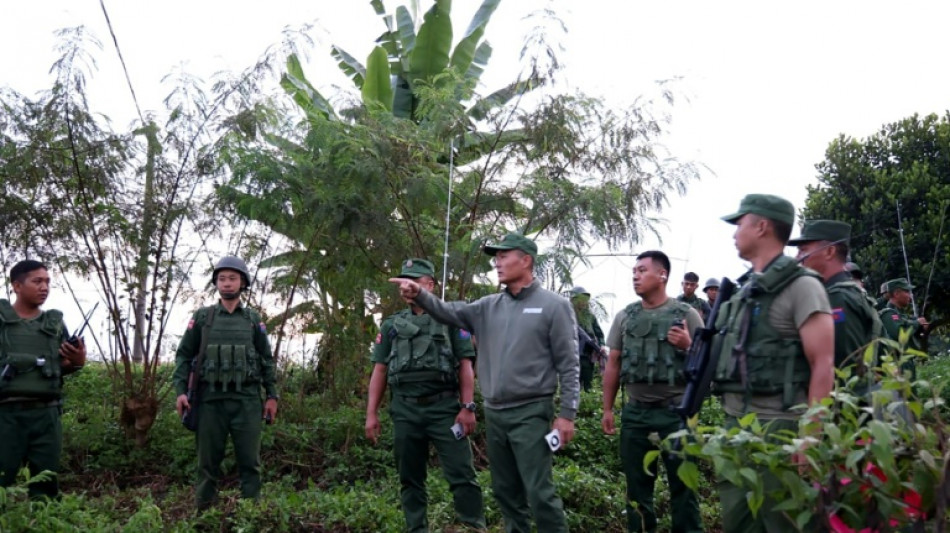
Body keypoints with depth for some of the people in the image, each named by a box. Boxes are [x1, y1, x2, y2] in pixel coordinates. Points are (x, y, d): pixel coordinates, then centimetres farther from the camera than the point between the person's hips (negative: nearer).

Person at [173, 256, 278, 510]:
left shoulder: (253, 319, 10)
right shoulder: (202, 317, 8)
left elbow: (266, 359, 11)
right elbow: (184, 355, 8)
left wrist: (272, 395, 4)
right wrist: (180, 390, -4)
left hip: (246, 399, 0)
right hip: (210, 399, 0)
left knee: (250, 462, 2)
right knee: (208, 462, 6)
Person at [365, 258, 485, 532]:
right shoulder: (392, 325, 13)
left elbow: (465, 366, 1)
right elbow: (380, 370, 13)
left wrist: (468, 407, -9)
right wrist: (371, 413, 6)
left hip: (444, 407, -3)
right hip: (405, 410, 3)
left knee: (461, 474, -5)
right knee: (410, 478, 9)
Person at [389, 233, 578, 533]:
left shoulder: (554, 306, -6)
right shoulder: (488, 307, 10)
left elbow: (568, 365, -8)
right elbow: (450, 313, 0)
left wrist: (567, 413, -12)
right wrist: (419, 294, -18)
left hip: (530, 413, -6)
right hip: (494, 413, 6)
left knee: (539, 492, -6)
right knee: (505, 491, 16)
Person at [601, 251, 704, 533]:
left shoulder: (687, 314, -2)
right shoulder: (625, 317, 7)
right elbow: (613, 364, 11)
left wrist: (688, 347, -19)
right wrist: (607, 409, 9)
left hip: (676, 412, -3)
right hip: (635, 412, 3)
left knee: (682, 483, 6)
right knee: (637, 484, 12)